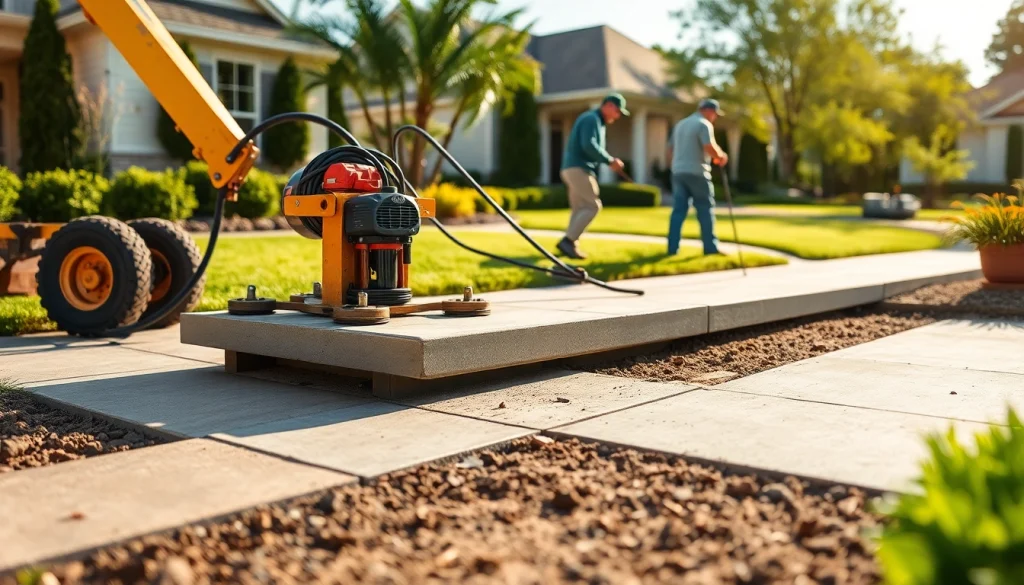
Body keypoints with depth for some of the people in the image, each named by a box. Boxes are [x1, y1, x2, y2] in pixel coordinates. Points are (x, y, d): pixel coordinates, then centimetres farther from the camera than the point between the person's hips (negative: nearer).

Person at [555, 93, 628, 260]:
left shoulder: (598, 122, 23)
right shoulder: (591, 118, -9)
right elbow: (589, 146, -22)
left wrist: (609, 161, 5)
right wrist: (610, 160, -17)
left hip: (577, 169, 10)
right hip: (578, 169, -10)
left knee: (580, 209, 9)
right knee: (592, 206, -13)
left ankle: (570, 244, 6)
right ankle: (568, 241, -17)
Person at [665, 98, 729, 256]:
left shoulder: (680, 124, 19)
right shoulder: (704, 124, -7)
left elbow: (670, 150, 21)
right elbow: (710, 148, -19)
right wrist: (721, 156, -2)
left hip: (678, 172, 7)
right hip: (697, 173, -7)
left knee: (678, 210, 4)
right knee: (705, 210, 1)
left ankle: (672, 247, -1)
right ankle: (710, 247, 3)